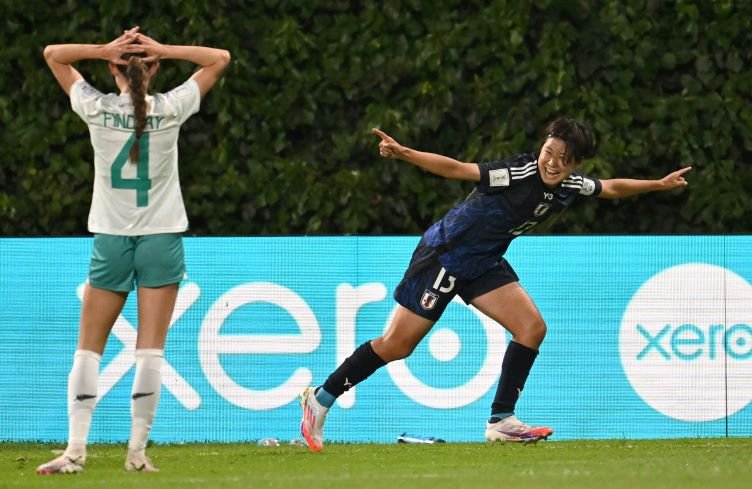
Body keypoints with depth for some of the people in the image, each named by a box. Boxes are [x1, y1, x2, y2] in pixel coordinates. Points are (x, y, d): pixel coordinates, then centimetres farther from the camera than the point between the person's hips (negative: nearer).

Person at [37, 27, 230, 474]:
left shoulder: (97, 109, -6)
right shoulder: (170, 109, -7)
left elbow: (53, 54, 8)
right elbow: (220, 58, 4)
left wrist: (104, 50, -7)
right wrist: (164, 50, -7)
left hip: (111, 240, 0)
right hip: (161, 238, 0)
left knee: (89, 349, 4)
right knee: (150, 351, 0)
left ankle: (76, 449, -6)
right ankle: (138, 451, -5)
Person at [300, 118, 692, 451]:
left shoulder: (570, 186, -4)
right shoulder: (517, 173, -28)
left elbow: (612, 187, 16)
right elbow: (457, 169, -35)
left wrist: (659, 185, 21)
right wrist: (403, 153, -47)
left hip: (484, 264, 7)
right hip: (444, 255, -7)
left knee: (532, 327, -9)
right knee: (396, 346, -4)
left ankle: (501, 421, -2)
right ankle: (321, 399, 12)